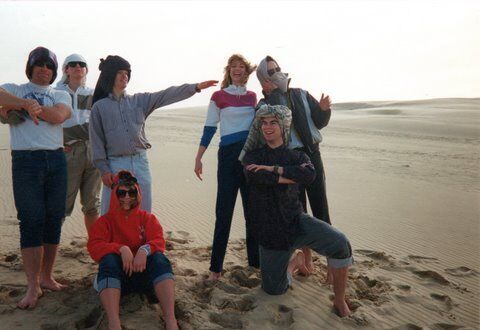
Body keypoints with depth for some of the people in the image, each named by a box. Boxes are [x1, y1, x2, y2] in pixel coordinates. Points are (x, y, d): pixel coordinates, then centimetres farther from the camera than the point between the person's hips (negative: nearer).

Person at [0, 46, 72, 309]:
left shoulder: (61, 95, 15)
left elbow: (58, 116, -8)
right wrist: (26, 103, -18)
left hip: (56, 160, 3)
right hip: (25, 161, -2)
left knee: (54, 220, 5)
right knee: (31, 221, -3)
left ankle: (46, 277, 18)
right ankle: (33, 286, 5)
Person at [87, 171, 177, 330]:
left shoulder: (147, 218, 14)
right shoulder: (105, 221, 12)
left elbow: (158, 241, -3)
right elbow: (94, 246, -5)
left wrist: (145, 250, -27)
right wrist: (121, 249, -24)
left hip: (144, 271, 1)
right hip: (116, 275, 0)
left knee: (160, 258, -29)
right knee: (108, 259, -32)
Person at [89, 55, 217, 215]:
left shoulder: (139, 100, 9)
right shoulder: (99, 107, 3)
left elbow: (166, 95, 0)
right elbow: (97, 141, 1)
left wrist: (196, 87, -9)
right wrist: (104, 169, -5)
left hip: (140, 162, 3)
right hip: (115, 164, -3)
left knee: (143, 212, 9)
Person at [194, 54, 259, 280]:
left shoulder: (252, 96, 13)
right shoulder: (219, 96, 1)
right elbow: (209, 128, 0)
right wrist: (198, 158, -5)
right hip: (229, 154, -4)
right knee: (224, 211, -3)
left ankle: (255, 259, 22)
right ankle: (216, 266, 7)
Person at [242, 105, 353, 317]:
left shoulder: (297, 155, 4)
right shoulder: (252, 157, 3)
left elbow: (310, 174, -20)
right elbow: (256, 176, -22)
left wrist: (273, 168, -21)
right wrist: (294, 175, -16)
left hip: (296, 220, 0)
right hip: (269, 231, 1)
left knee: (340, 244, -28)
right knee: (274, 290, 9)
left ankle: (340, 301, -7)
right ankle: (295, 261, 39)